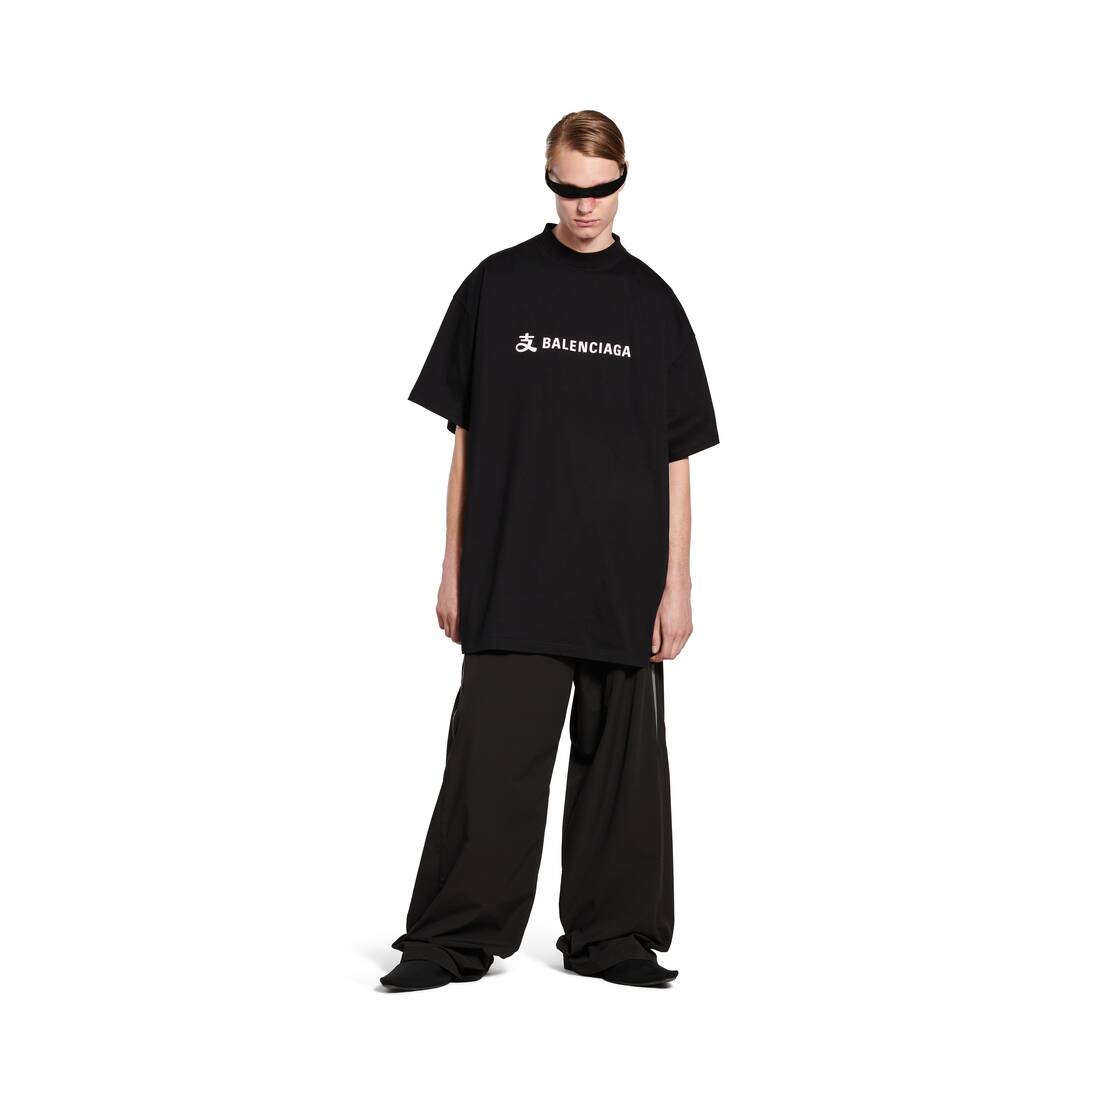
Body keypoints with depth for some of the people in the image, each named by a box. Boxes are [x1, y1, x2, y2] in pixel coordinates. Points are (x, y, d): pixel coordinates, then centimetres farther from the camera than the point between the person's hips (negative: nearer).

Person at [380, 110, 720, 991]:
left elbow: (676, 459, 5)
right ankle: (454, 940, 5)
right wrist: (454, 570, 1)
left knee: (621, 759, 7)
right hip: (513, 581, -1)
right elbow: (466, 439, 5)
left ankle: (611, 936, 19)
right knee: (493, 755, -4)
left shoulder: (651, 302, 6)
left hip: (624, 586, 2)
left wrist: (677, 584, 0)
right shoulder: (496, 288, 3)